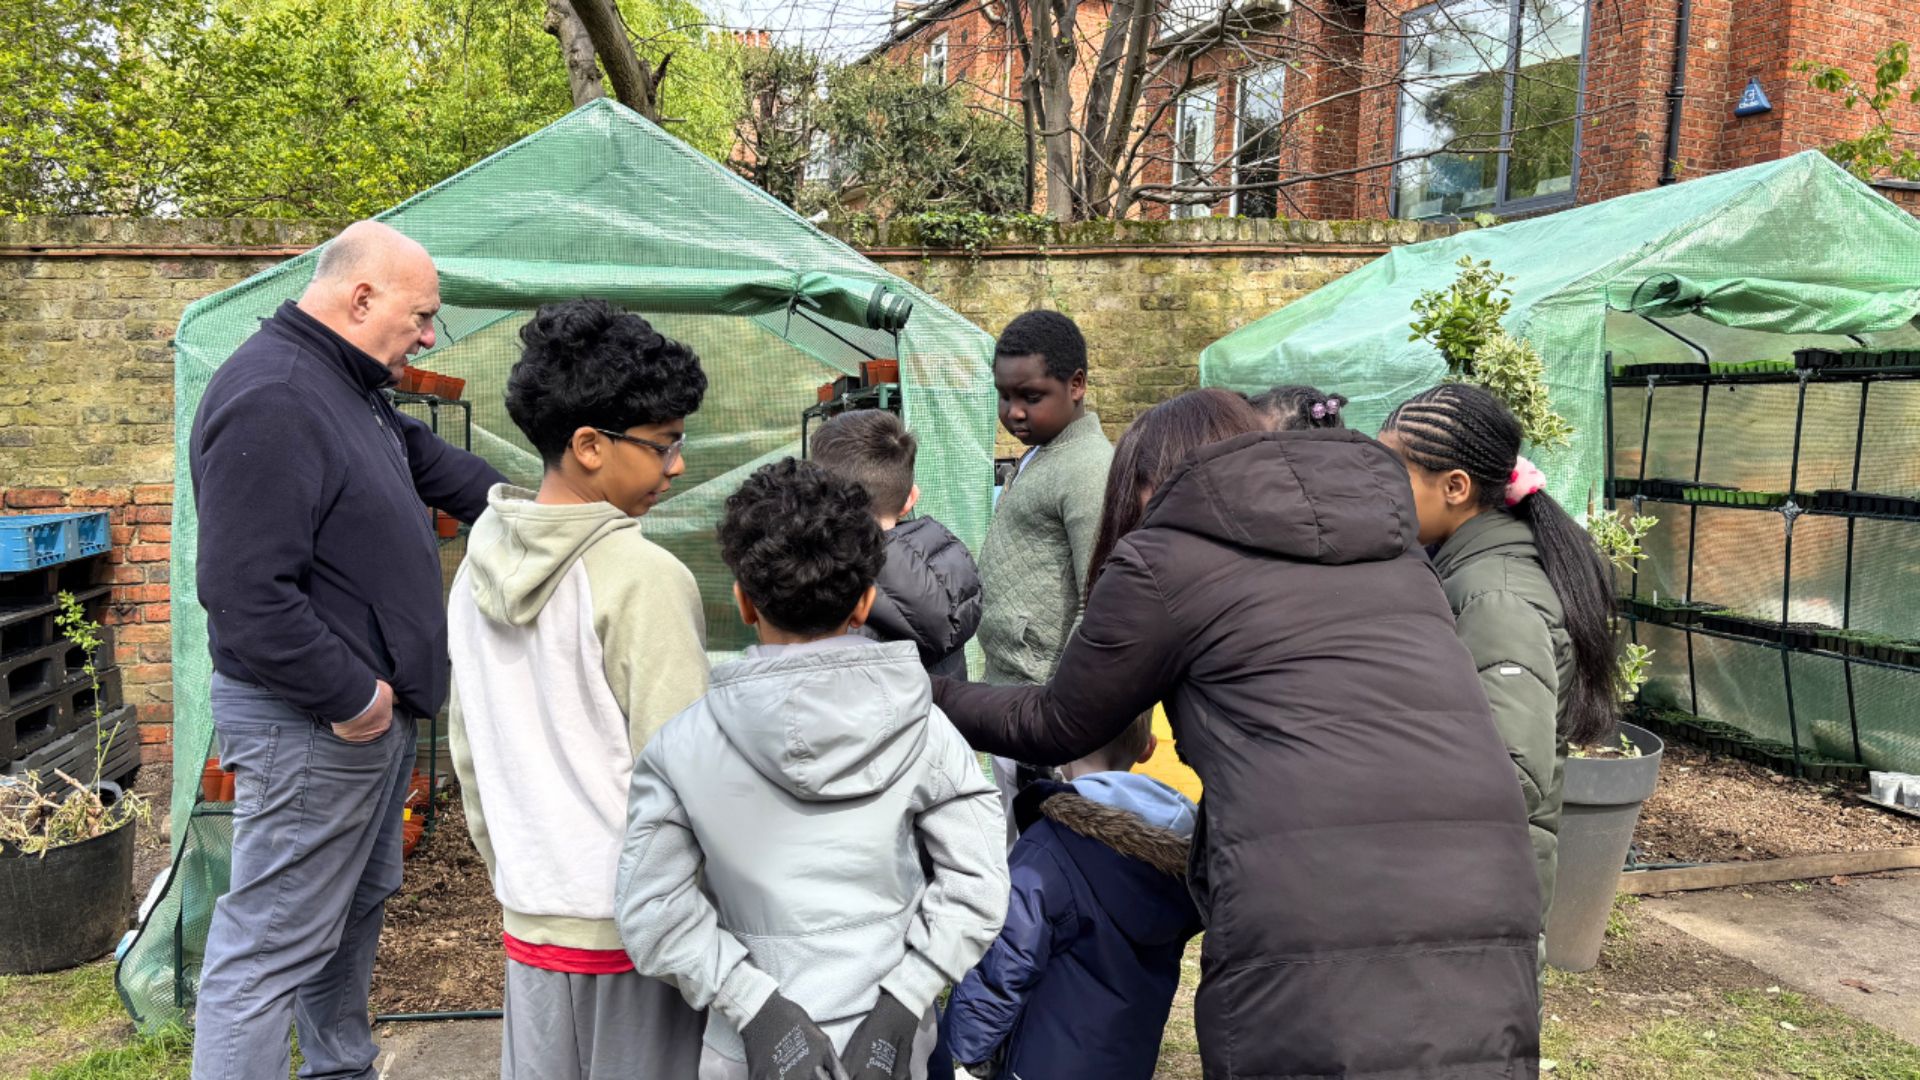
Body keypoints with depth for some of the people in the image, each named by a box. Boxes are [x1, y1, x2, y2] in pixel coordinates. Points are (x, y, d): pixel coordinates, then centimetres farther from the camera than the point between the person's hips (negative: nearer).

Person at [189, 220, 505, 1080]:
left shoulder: (350, 386, 10)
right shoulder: (271, 400, -23)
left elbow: (424, 457, 30)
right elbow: (245, 593, -28)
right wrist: (349, 697, -22)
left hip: (372, 709, 11)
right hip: (312, 724, -11)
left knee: (354, 909, 23)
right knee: (275, 943, -2)